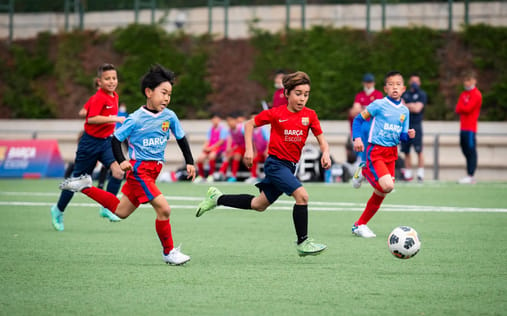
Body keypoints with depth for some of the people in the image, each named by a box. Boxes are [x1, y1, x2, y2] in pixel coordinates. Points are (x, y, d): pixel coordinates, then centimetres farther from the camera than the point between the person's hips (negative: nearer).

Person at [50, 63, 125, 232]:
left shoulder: (114, 96, 6)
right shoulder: (99, 98, -19)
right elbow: (91, 118, -32)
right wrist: (114, 119, -34)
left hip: (106, 141, 7)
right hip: (90, 142, -7)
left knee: (119, 171, -16)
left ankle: (107, 208, -7)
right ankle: (58, 210, 26)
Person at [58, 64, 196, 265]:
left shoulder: (169, 117, 2)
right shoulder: (136, 119, -12)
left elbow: (181, 139, 14)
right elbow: (116, 139, -5)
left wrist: (189, 162, 7)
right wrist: (121, 161, -20)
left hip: (153, 170, 7)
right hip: (139, 170, -7)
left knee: (121, 211, 16)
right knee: (163, 208, -17)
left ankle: (85, 187, 30)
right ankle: (169, 252, -3)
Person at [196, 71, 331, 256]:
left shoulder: (309, 115, 0)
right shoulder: (276, 114, -9)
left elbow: (321, 139, 4)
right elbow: (249, 125, 3)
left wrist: (325, 153, -17)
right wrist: (249, 149, -6)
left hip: (289, 166, 6)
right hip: (275, 163, -6)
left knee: (259, 205, 16)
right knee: (302, 195, -23)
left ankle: (217, 198, 33)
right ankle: (303, 242, -15)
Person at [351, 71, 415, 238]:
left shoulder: (404, 111, 10)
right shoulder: (378, 105, -7)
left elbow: (401, 135, 13)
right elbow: (358, 119, -1)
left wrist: (408, 135, -9)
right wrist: (357, 138, -14)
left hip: (391, 153, 6)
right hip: (376, 151, -6)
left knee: (380, 194, 7)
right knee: (387, 186, -25)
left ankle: (360, 225, 19)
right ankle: (365, 172, 5)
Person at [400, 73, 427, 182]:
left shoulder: (422, 94, 2)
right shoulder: (405, 94, 17)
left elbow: (417, 109, -9)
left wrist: (406, 106, -1)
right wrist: (411, 106, -7)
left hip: (416, 125, -4)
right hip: (405, 125, 4)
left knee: (419, 150, -10)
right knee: (406, 151, 5)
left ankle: (420, 173, -7)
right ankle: (408, 173, 10)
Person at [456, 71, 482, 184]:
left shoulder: (476, 94, -6)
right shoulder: (463, 94, 19)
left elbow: (468, 109, -15)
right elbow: (458, 109, 10)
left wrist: (461, 107, 3)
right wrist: (465, 109, -8)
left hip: (470, 128, -8)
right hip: (463, 127, 8)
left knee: (471, 151, -9)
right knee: (466, 151, 7)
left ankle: (470, 176, -12)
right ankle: (469, 176, 9)